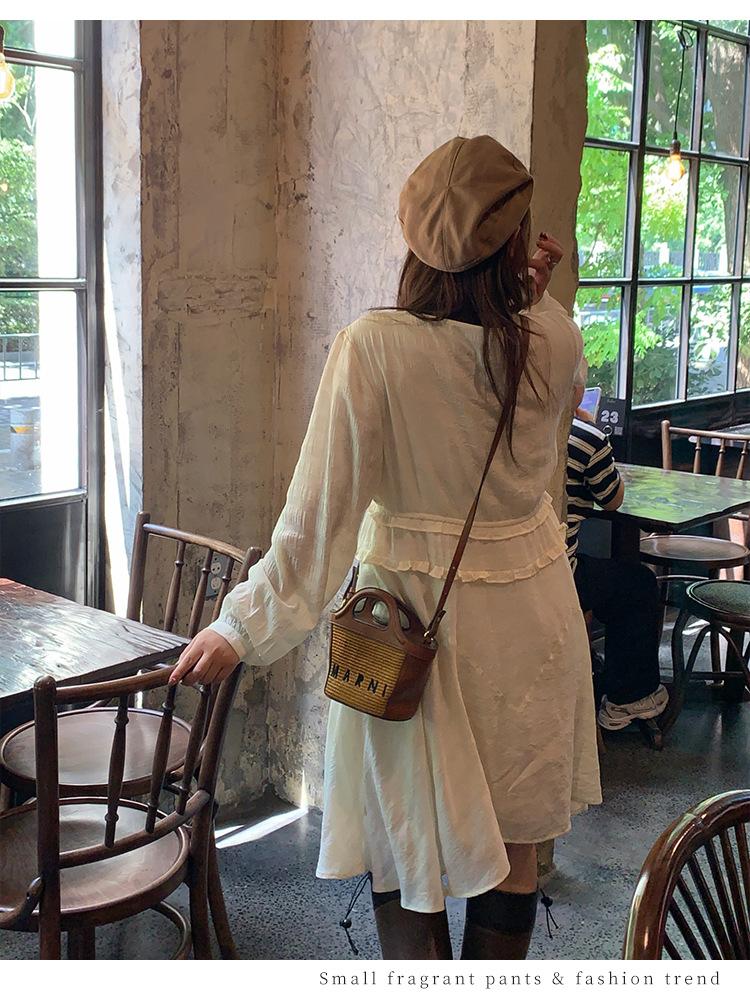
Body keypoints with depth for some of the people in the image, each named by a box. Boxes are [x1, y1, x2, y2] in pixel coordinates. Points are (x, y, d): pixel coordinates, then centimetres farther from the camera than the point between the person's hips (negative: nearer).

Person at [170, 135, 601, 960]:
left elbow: (321, 513, -19)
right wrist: (533, 301, 4)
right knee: (512, 846, 19)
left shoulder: (373, 347, -19)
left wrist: (243, 627, -11)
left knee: (405, 841, 15)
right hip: (527, 616, 4)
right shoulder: (553, 342, -9)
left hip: (410, 619, -3)